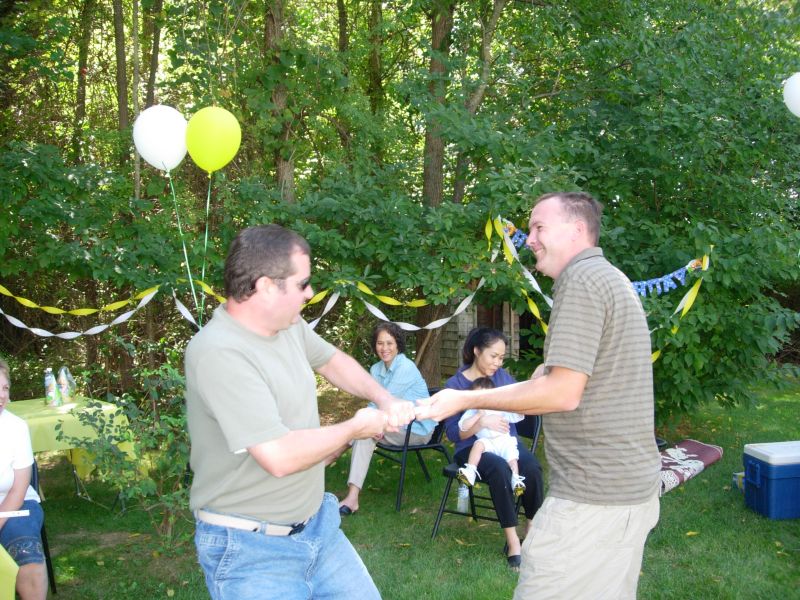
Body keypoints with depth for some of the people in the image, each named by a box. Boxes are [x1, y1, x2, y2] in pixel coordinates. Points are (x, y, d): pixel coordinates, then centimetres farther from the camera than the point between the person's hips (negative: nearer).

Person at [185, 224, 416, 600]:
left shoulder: (288, 325, 0)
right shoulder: (219, 353, -27)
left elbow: (331, 360, 20)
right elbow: (280, 457, -31)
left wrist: (384, 399, 2)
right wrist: (354, 428, -15)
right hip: (251, 550, -8)